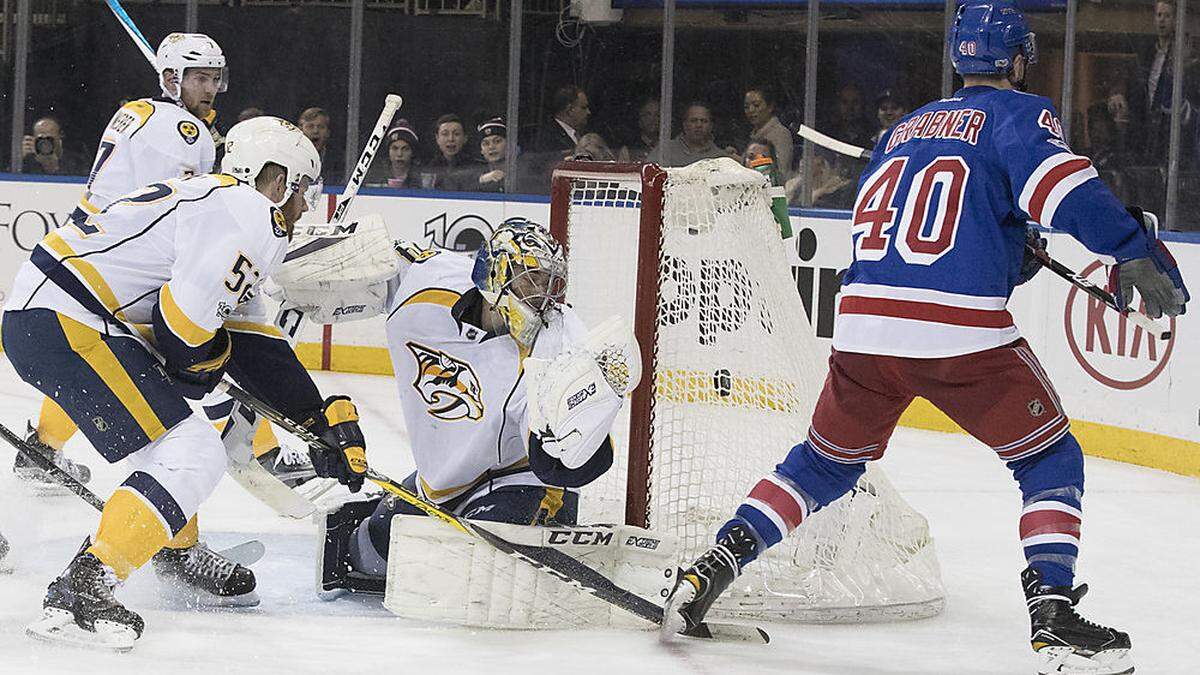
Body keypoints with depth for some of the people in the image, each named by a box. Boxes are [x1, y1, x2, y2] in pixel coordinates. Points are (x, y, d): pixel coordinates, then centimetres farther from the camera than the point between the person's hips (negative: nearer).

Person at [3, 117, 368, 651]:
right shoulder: (244, 216, -9)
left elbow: (256, 350, 25)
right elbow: (181, 328, -16)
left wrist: (328, 417, 22)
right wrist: (205, 361, 6)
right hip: (60, 326, -11)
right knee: (193, 457, -13)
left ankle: (176, 549, 37)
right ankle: (78, 594, -19)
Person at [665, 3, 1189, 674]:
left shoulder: (903, 130, 26)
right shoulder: (1018, 113, 6)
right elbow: (1061, 183, -15)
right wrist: (1135, 250, -16)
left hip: (864, 325, 5)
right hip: (962, 335, -5)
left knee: (825, 463, 24)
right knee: (1051, 461, 10)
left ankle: (712, 569, 14)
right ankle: (1053, 615, -4)